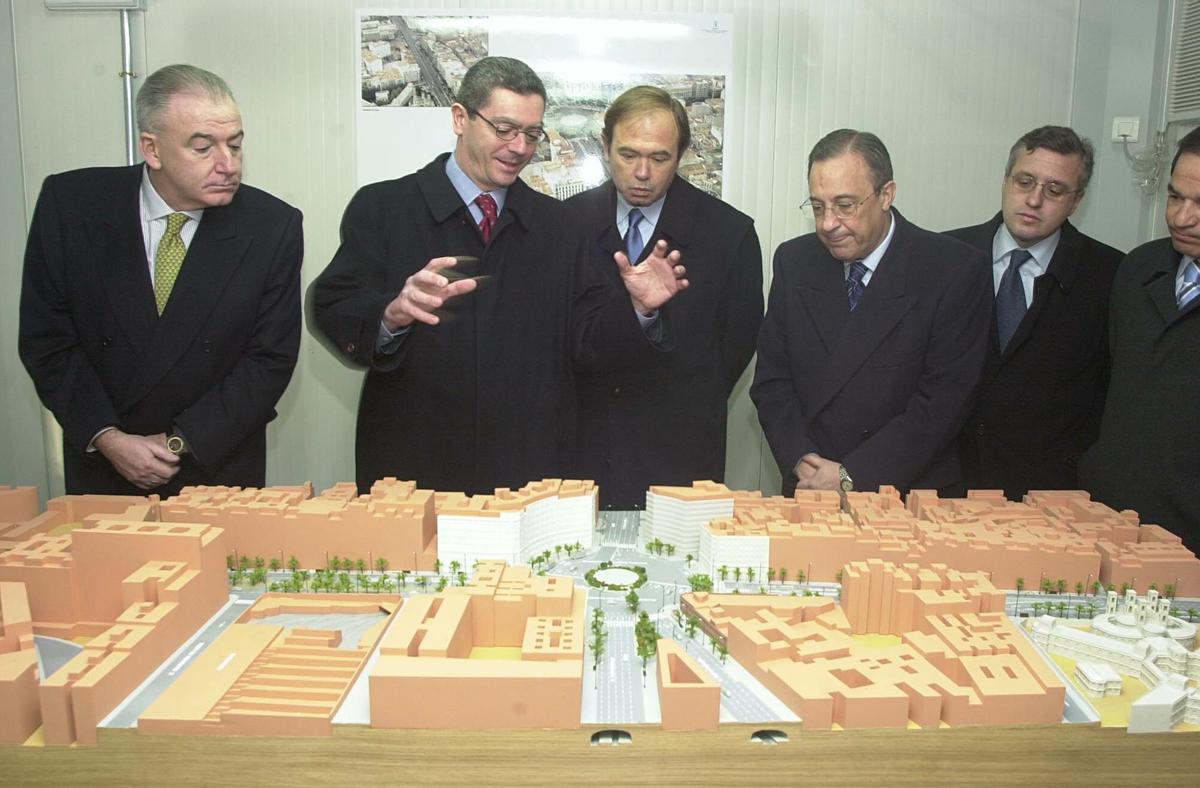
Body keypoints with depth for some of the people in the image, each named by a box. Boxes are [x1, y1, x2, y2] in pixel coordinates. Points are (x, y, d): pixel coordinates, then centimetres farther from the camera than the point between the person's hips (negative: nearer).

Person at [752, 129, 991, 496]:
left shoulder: (956, 270, -9)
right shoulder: (794, 261, 3)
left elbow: (942, 402, -12)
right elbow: (772, 379, 3)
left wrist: (851, 476, -15)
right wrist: (801, 462, -10)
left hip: (911, 493, -3)